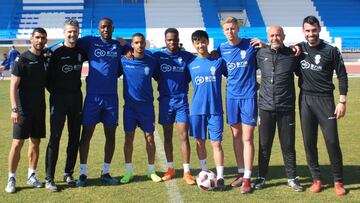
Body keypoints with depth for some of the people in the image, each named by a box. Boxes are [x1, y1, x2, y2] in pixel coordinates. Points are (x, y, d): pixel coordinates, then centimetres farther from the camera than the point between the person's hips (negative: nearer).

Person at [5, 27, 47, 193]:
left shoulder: (45, 59, 9)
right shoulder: (22, 60, -7)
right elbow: (13, 86, -11)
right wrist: (14, 109, -19)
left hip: (39, 108, 5)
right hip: (23, 109, -5)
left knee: (35, 142, 10)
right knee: (17, 143, -5)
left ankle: (32, 175, 21)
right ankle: (11, 179, 4)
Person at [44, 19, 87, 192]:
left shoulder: (81, 50, 6)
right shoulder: (55, 51, -7)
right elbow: (47, 75, -4)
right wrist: (54, 91, -6)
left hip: (76, 97, 5)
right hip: (58, 98, -5)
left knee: (74, 137, 9)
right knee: (55, 137, -7)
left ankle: (68, 174, 22)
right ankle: (49, 179, -3)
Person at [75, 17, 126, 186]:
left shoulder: (119, 45, 10)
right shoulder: (90, 41, 1)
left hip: (111, 96, 3)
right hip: (93, 96, -3)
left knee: (110, 135, 7)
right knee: (86, 134, 0)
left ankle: (105, 172, 19)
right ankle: (83, 173, 10)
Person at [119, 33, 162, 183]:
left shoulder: (152, 62, 0)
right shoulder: (124, 61, -3)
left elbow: (159, 78, 13)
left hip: (147, 105, 0)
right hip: (130, 105, 0)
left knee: (149, 137, 4)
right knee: (129, 137, 3)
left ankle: (151, 171, 16)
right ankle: (128, 171, 14)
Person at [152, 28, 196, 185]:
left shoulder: (187, 57, -1)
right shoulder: (158, 56, -1)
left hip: (181, 100, -1)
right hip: (165, 100, 1)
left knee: (184, 135, -4)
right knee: (167, 136, 9)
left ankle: (186, 171, 2)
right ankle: (170, 169, 23)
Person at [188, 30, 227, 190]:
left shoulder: (219, 61, 3)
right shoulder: (190, 64, 6)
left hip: (215, 109, -2)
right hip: (197, 109, 2)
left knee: (216, 142, -4)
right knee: (200, 141, 10)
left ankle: (220, 177, -2)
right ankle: (204, 172, 27)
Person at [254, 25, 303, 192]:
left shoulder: (292, 55, 0)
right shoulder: (261, 54, 3)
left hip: (286, 108, -1)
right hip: (266, 107, 1)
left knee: (288, 145, 7)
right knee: (264, 145, 9)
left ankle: (292, 178, 21)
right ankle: (261, 177, 22)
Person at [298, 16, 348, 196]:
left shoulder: (331, 51, -2)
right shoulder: (299, 49, 6)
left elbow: (342, 76, 0)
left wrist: (342, 102, -6)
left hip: (325, 99, -3)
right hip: (305, 100, 3)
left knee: (332, 141, -3)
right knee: (309, 141, 5)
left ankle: (338, 181, 9)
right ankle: (316, 179, 17)